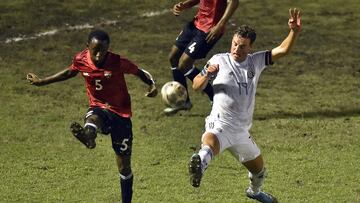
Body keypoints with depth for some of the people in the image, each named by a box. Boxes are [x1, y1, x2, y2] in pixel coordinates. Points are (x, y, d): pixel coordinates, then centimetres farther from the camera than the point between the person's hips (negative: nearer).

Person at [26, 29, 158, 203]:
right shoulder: (81, 60, -8)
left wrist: (152, 86, -26)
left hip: (121, 114, -1)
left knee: (124, 165, 4)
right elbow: (69, 72, 13)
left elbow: (140, 72, -5)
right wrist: (41, 82, 18)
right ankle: (88, 136, -76)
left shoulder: (118, 63, -17)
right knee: (93, 118, -41)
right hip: (99, 109, 1)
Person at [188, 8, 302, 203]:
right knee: (210, 142, -42)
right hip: (220, 124, -5)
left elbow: (283, 50, -3)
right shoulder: (219, 60, -1)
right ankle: (199, 162, -74)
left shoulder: (256, 61, 8)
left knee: (259, 170, 23)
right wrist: (207, 75, -18)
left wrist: (294, 31, -20)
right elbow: (196, 86, 4)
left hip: (241, 131, 5)